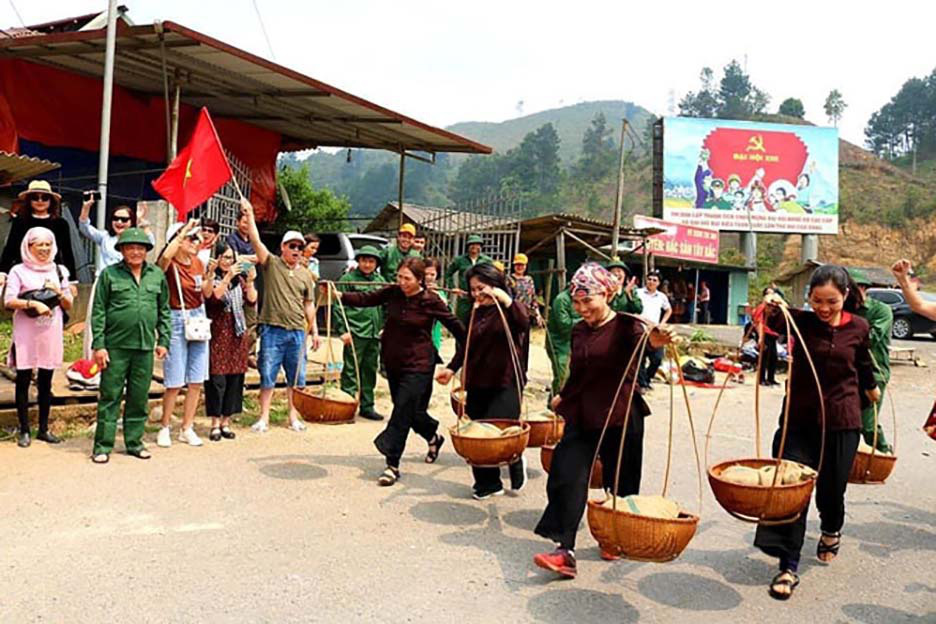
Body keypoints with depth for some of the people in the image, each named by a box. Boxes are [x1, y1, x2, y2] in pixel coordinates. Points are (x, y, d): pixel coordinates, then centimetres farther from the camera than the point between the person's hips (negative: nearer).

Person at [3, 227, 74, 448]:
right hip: (26, 334, -3)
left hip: (51, 333, 3)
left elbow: (69, 305, 13)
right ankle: (24, 430, 10)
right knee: (23, 381, 2)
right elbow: (9, 301, -11)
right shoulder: (19, 271, 1)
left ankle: (44, 429, 17)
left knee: (46, 382, 9)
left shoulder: (59, 271, 12)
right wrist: (33, 303, -23)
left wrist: (59, 292, -5)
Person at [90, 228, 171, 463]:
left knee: (139, 398, 10)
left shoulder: (157, 275, 9)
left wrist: (163, 340, 7)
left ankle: (134, 442, 22)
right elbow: (99, 312, -1)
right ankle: (103, 445, 11)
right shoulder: (109, 274, 1)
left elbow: (164, 311, 13)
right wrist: (99, 345, -7)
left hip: (145, 347, 3)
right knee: (110, 397, 2)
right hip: (116, 346, -3)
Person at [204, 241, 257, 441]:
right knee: (217, 378, -4)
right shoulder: (212, 278, -1)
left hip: (237, 334, 5)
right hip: (218, 333, -5)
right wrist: (228, 277, -25)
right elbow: (212, 297, -20)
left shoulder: (239, 280, 15)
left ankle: (226, 422, 16)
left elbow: (252, 301, 5)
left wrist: (250, 282, -10)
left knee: (235, 378, 6)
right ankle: (215, 424, 4)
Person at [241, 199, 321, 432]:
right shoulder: (271, 263, 2)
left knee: (296, 377, 9)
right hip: (272, 329, -3)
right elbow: (256, 241, -11)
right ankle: (264, 417, 12)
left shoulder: (305, 274, 12)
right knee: (268, 375, 2)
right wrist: (249, 214, -19)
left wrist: (314, 330, 12)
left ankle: (294, 416, 21)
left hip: (297, 331, 4)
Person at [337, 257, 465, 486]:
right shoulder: (393, 292, -1)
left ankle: (392, 465, -1)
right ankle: (434, 437, 46)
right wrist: (340, 296, -18)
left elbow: (454, 325, -2)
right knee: (411, 410, 17)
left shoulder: (431, 301, -11)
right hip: (393, 361, 5)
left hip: (418, 364, -5)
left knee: (402, 411, -9)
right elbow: (366, 299, -3)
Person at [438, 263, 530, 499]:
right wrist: (452, 368, 7)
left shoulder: (511, 309, -3)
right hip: (477, 382, 6)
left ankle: (515, 461, 18)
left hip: (506, 383, -6)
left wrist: (505, 299, -28)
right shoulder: (476, 313, 14)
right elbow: (466, 345, 18)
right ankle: (487, 482, 21)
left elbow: (524, 324, -25)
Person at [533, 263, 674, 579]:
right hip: (582, 416, 5)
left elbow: (640, 337, -32)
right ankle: (564, 550, -9)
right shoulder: (579, 331, 9)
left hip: (620, 417, -4)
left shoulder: (625, 326, -8)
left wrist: (655, 340, -53)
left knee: (619, 483, 10)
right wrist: (563, 397, 32)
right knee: (567, 479, -8)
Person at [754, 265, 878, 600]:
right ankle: (788, 567, -1)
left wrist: (871, 388, 35)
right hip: (799, 418, -1)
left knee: (831, 489, 14)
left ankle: (831, 530, 48)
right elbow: (774, 323, -30)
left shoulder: (858, 327, -1)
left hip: (841, 421, 1)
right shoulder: (801, 321, -7)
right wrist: (773, 308, -51)